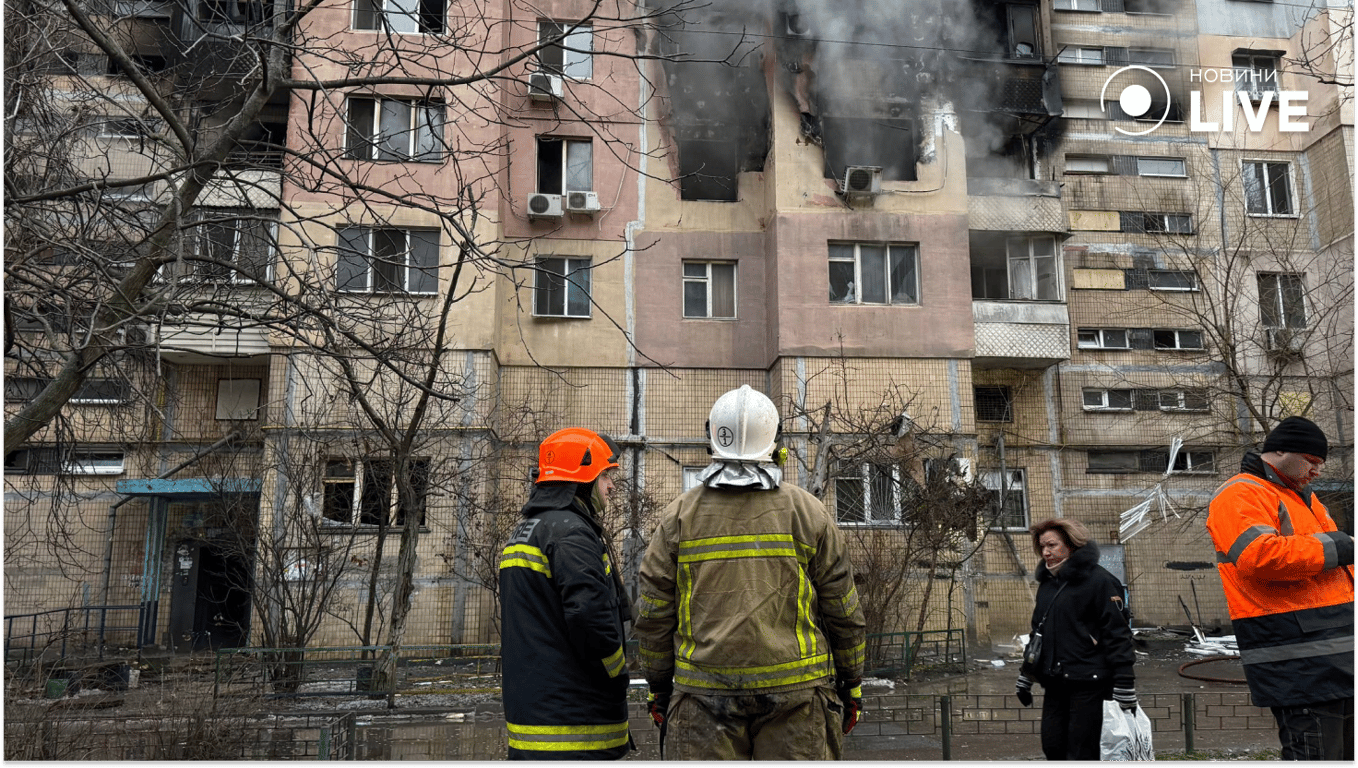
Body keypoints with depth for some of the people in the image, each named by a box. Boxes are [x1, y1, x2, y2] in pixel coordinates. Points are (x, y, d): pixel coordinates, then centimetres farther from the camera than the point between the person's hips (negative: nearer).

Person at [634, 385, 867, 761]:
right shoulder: (807, 511, 0)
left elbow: (653, 617, 4)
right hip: (794, 694, 0)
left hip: (704, 694, 1)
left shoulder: (678, 516, 2)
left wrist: (659, 686, 15)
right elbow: (843, 612, 4)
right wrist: (851, 683, 15)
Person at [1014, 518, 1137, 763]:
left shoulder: (1099, 580, -10)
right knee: (1052, 747, 8)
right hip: (1054, 682, 7)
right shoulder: (1047, 582, 14)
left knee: (1080, 754, -3)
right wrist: (1025, 675, 23)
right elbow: (1038, 629, 22)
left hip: (1086, 683, -7)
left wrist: (1124, 685, -15)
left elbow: (1117, 632, -12)